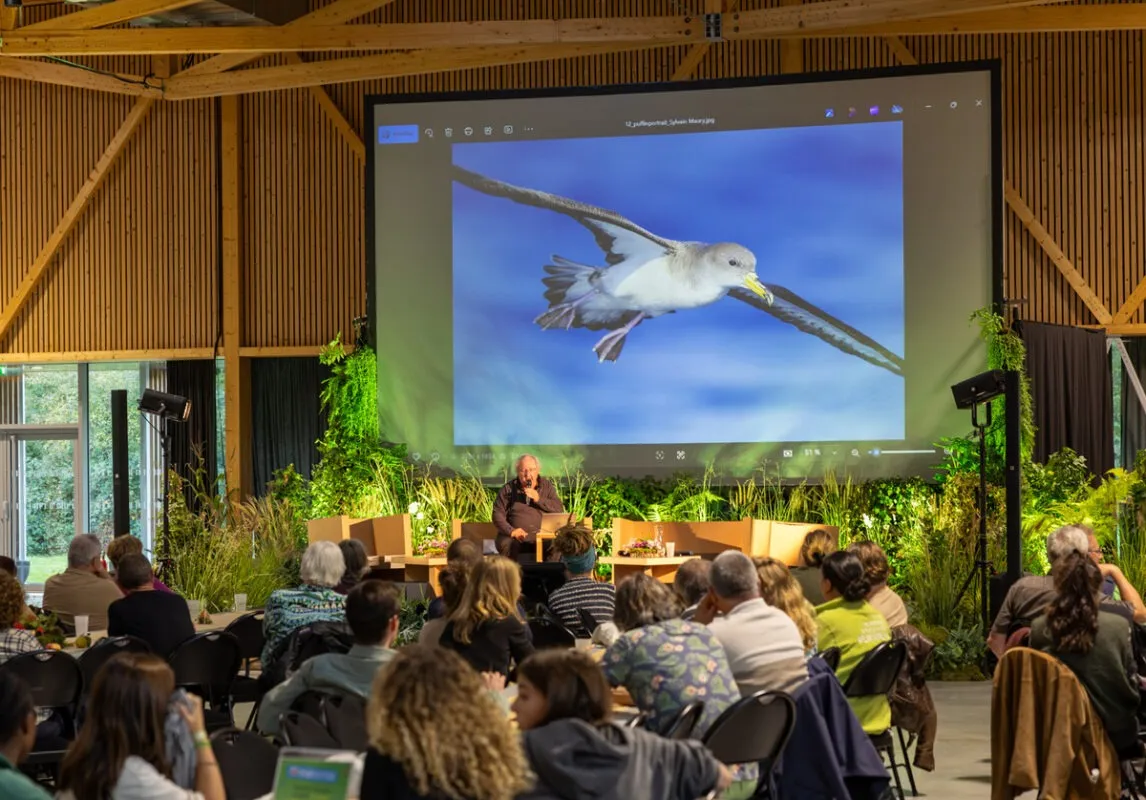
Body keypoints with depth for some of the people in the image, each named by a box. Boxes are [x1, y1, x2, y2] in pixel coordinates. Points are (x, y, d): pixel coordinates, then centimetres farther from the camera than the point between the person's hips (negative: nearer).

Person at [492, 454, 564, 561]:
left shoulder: (547, 486, 13)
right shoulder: (508, 489, 10)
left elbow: (559, 509, 4)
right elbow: (498, 514, 3)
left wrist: (538, 499, -10)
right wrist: (511, 531, -14)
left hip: (542, 536, 0)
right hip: (516, 536, 0)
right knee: (506, 546, -34)